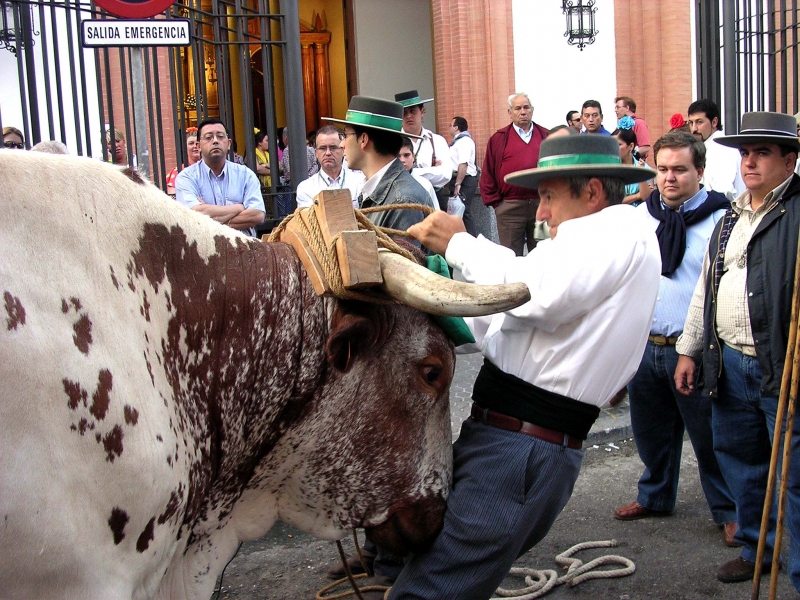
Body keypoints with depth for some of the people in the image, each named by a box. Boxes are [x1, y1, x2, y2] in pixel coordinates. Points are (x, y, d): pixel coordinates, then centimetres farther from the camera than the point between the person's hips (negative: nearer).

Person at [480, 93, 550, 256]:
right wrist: (495, 202, -1)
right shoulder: (499, 139, 5)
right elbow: (487, 174, 3)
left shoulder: (546, 136, 10)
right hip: (510, 207, -2)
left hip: (542, 204, 2)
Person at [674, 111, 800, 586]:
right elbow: (705, 291, 19)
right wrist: (689, 351, 18)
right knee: (741, 463, 19)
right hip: (729, 364, 8)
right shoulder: (731, 218, 16)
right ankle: (758, 550, 38)